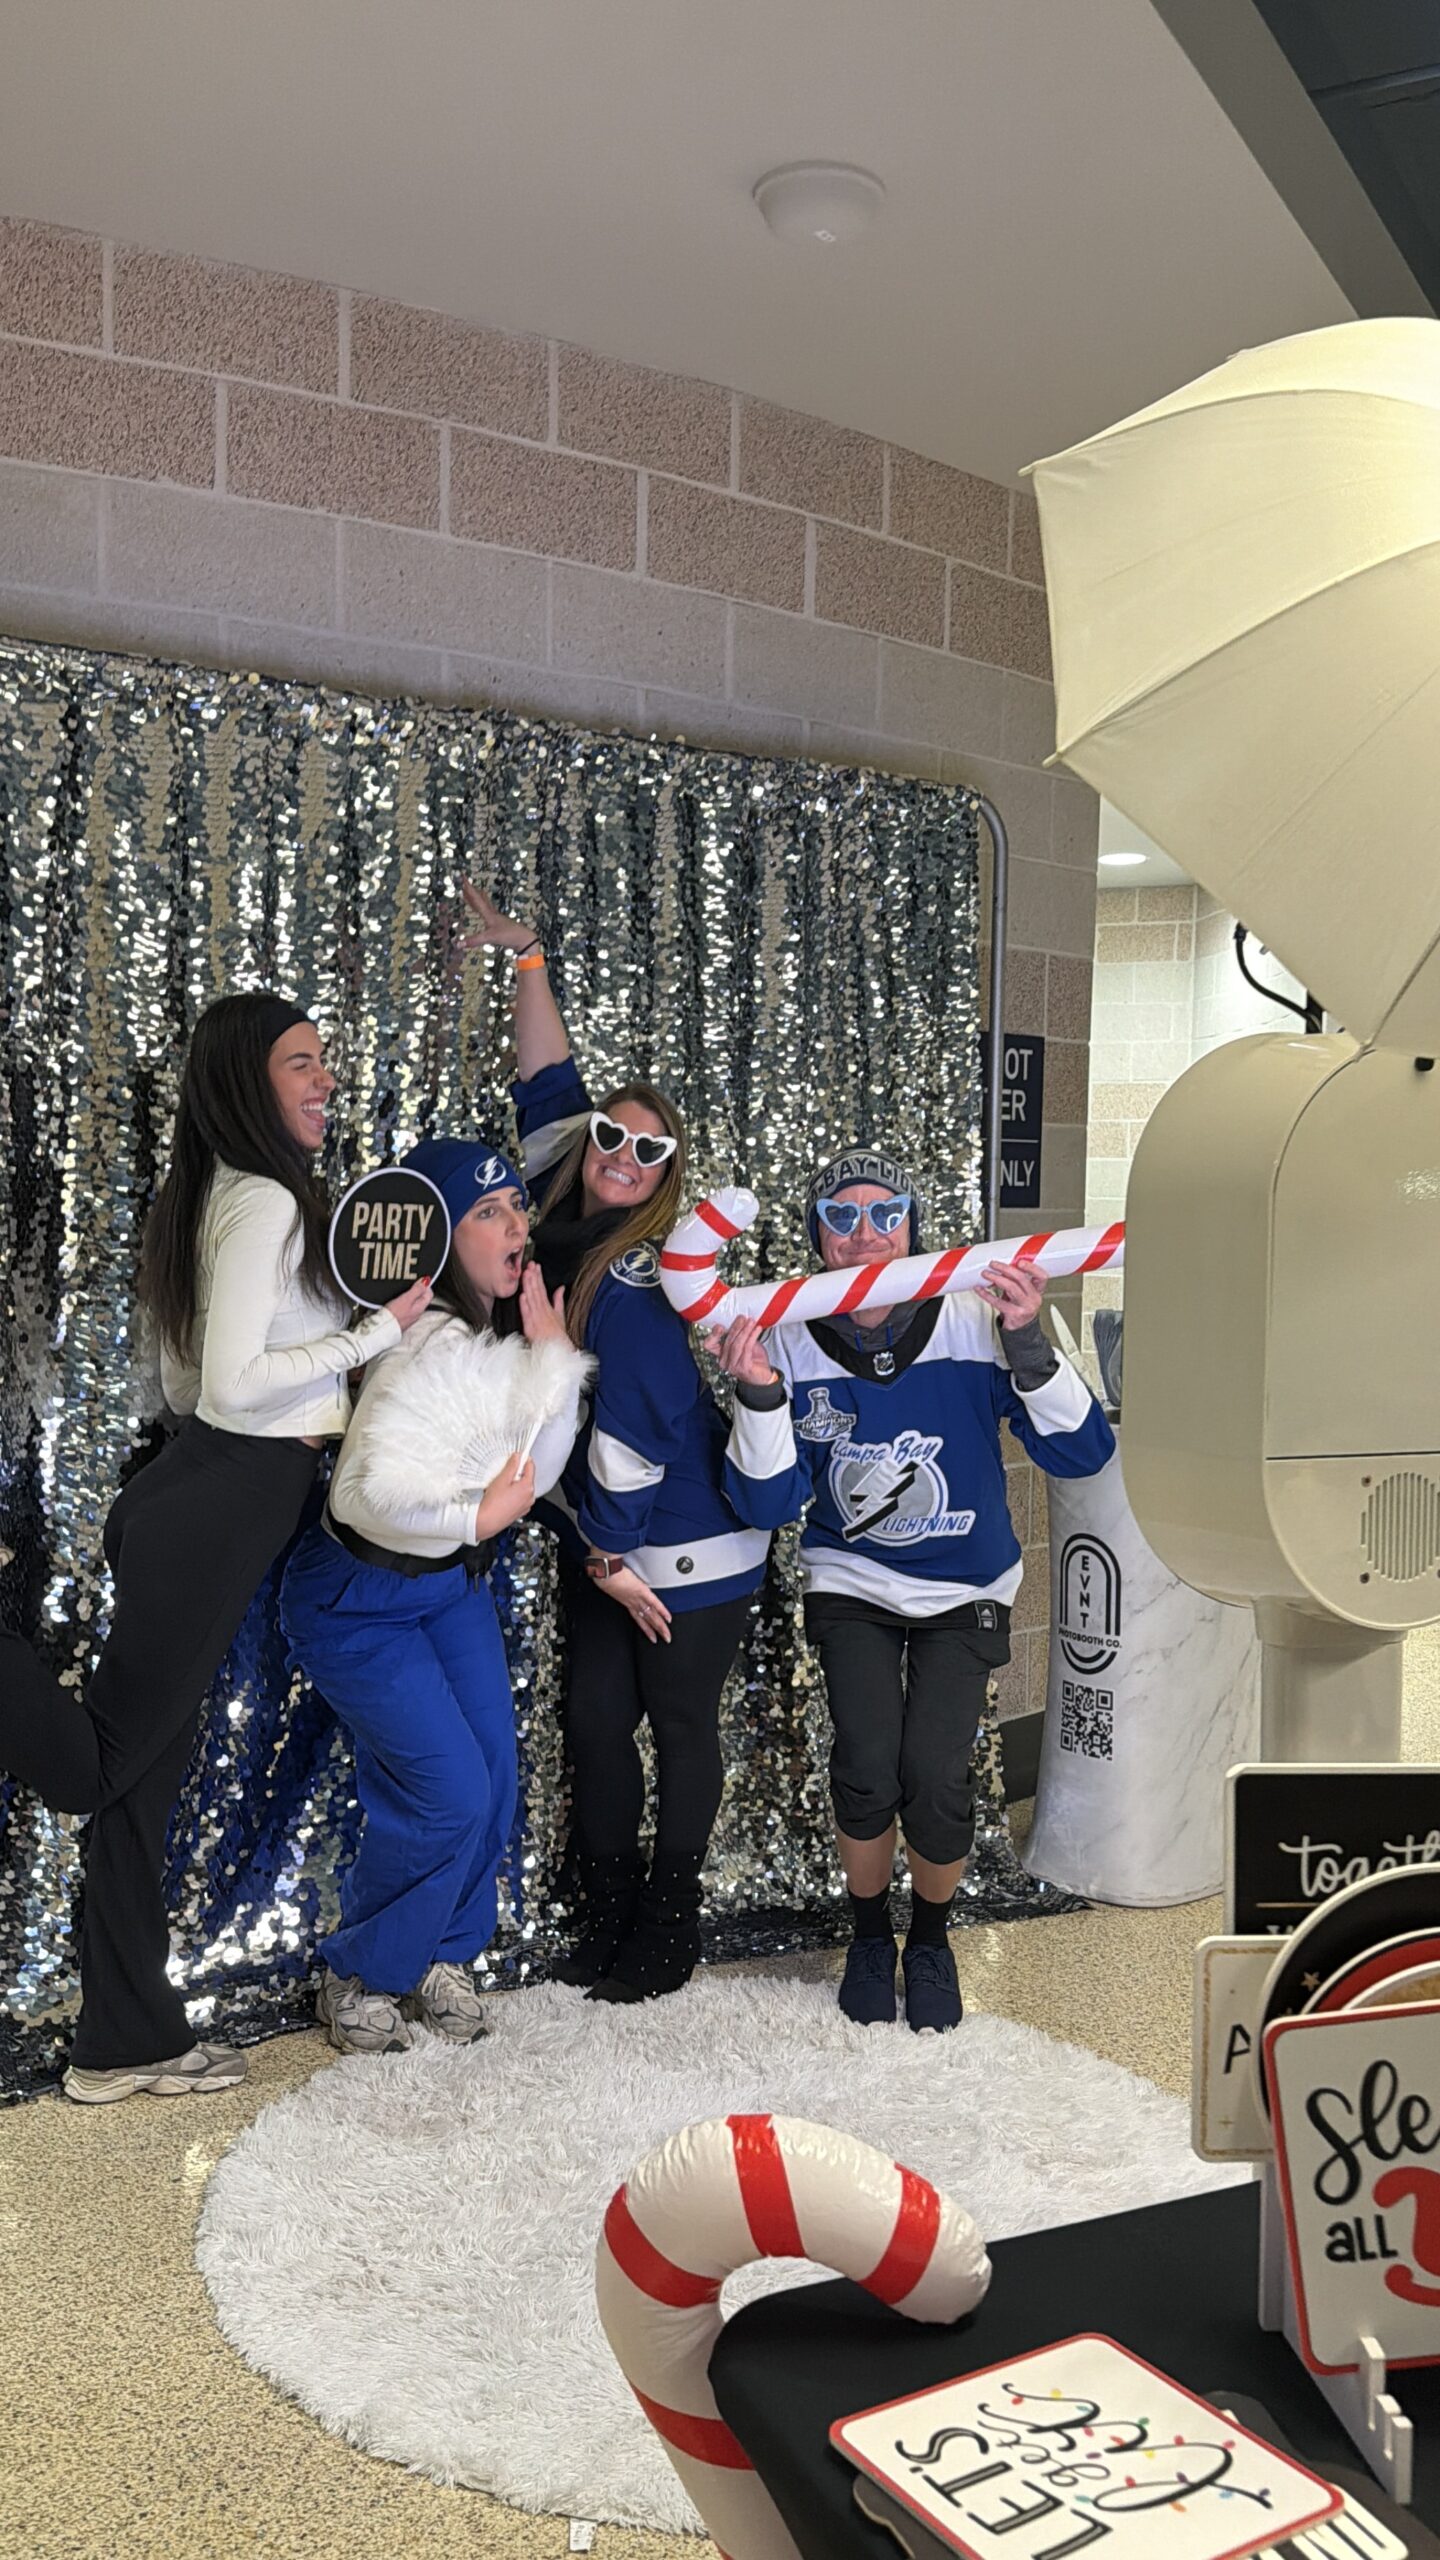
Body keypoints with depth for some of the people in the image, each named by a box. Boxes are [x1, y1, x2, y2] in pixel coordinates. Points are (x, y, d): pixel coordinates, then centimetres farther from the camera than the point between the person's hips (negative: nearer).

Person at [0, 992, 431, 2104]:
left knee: (145, 1767, 12)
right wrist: (377, 1333, -15)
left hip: (194, 1491, 10)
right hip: (224, 1508, -10)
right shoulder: (267, 1201, -14)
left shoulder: (216, 1197, 15)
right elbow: (230, 1382, -20)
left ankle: (129, 2043, 22)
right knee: (102, 1763, -3)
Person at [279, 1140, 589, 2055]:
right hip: (359, 1600, -8)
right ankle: (359, 1979, 16)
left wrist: (552, 1355, -13)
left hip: (453, 1581, 8)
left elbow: (532, 1474, -5)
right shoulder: (432, 1352, -29)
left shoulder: (503, 1336, -2)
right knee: (448, 1795, -8)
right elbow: (376, 1487, -38)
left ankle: (444, 1955, 30)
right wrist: (475, 1516, -50)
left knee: (495, 1779, 6)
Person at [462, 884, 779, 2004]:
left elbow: (632, 1428, -21)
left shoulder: (637, 1280, -20)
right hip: (598, 1542, 7)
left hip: (687, 1551, -7)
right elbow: (550, 1089, 9)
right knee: (595, 1719, 8)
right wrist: (527, 962, 9)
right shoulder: (563, 1229, 2)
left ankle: (672, 1924, 20)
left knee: (681, 1726, 6)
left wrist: (612, 1551, -13)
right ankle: (611, 1915, 22)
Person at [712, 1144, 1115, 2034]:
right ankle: (871, 1935, 17)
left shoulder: (974, 1324, -17)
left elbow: (1082, 1454, -18)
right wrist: (761, 1397, -26)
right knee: (867, 1770, -16)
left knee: (935, 1779, -15)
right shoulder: (792, 1345, -11)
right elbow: (771, 1504, -11)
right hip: (852, 1586, 1)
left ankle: (932, 1941, 18)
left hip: (966, 1593, -1)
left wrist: (1029, 1344, -32)